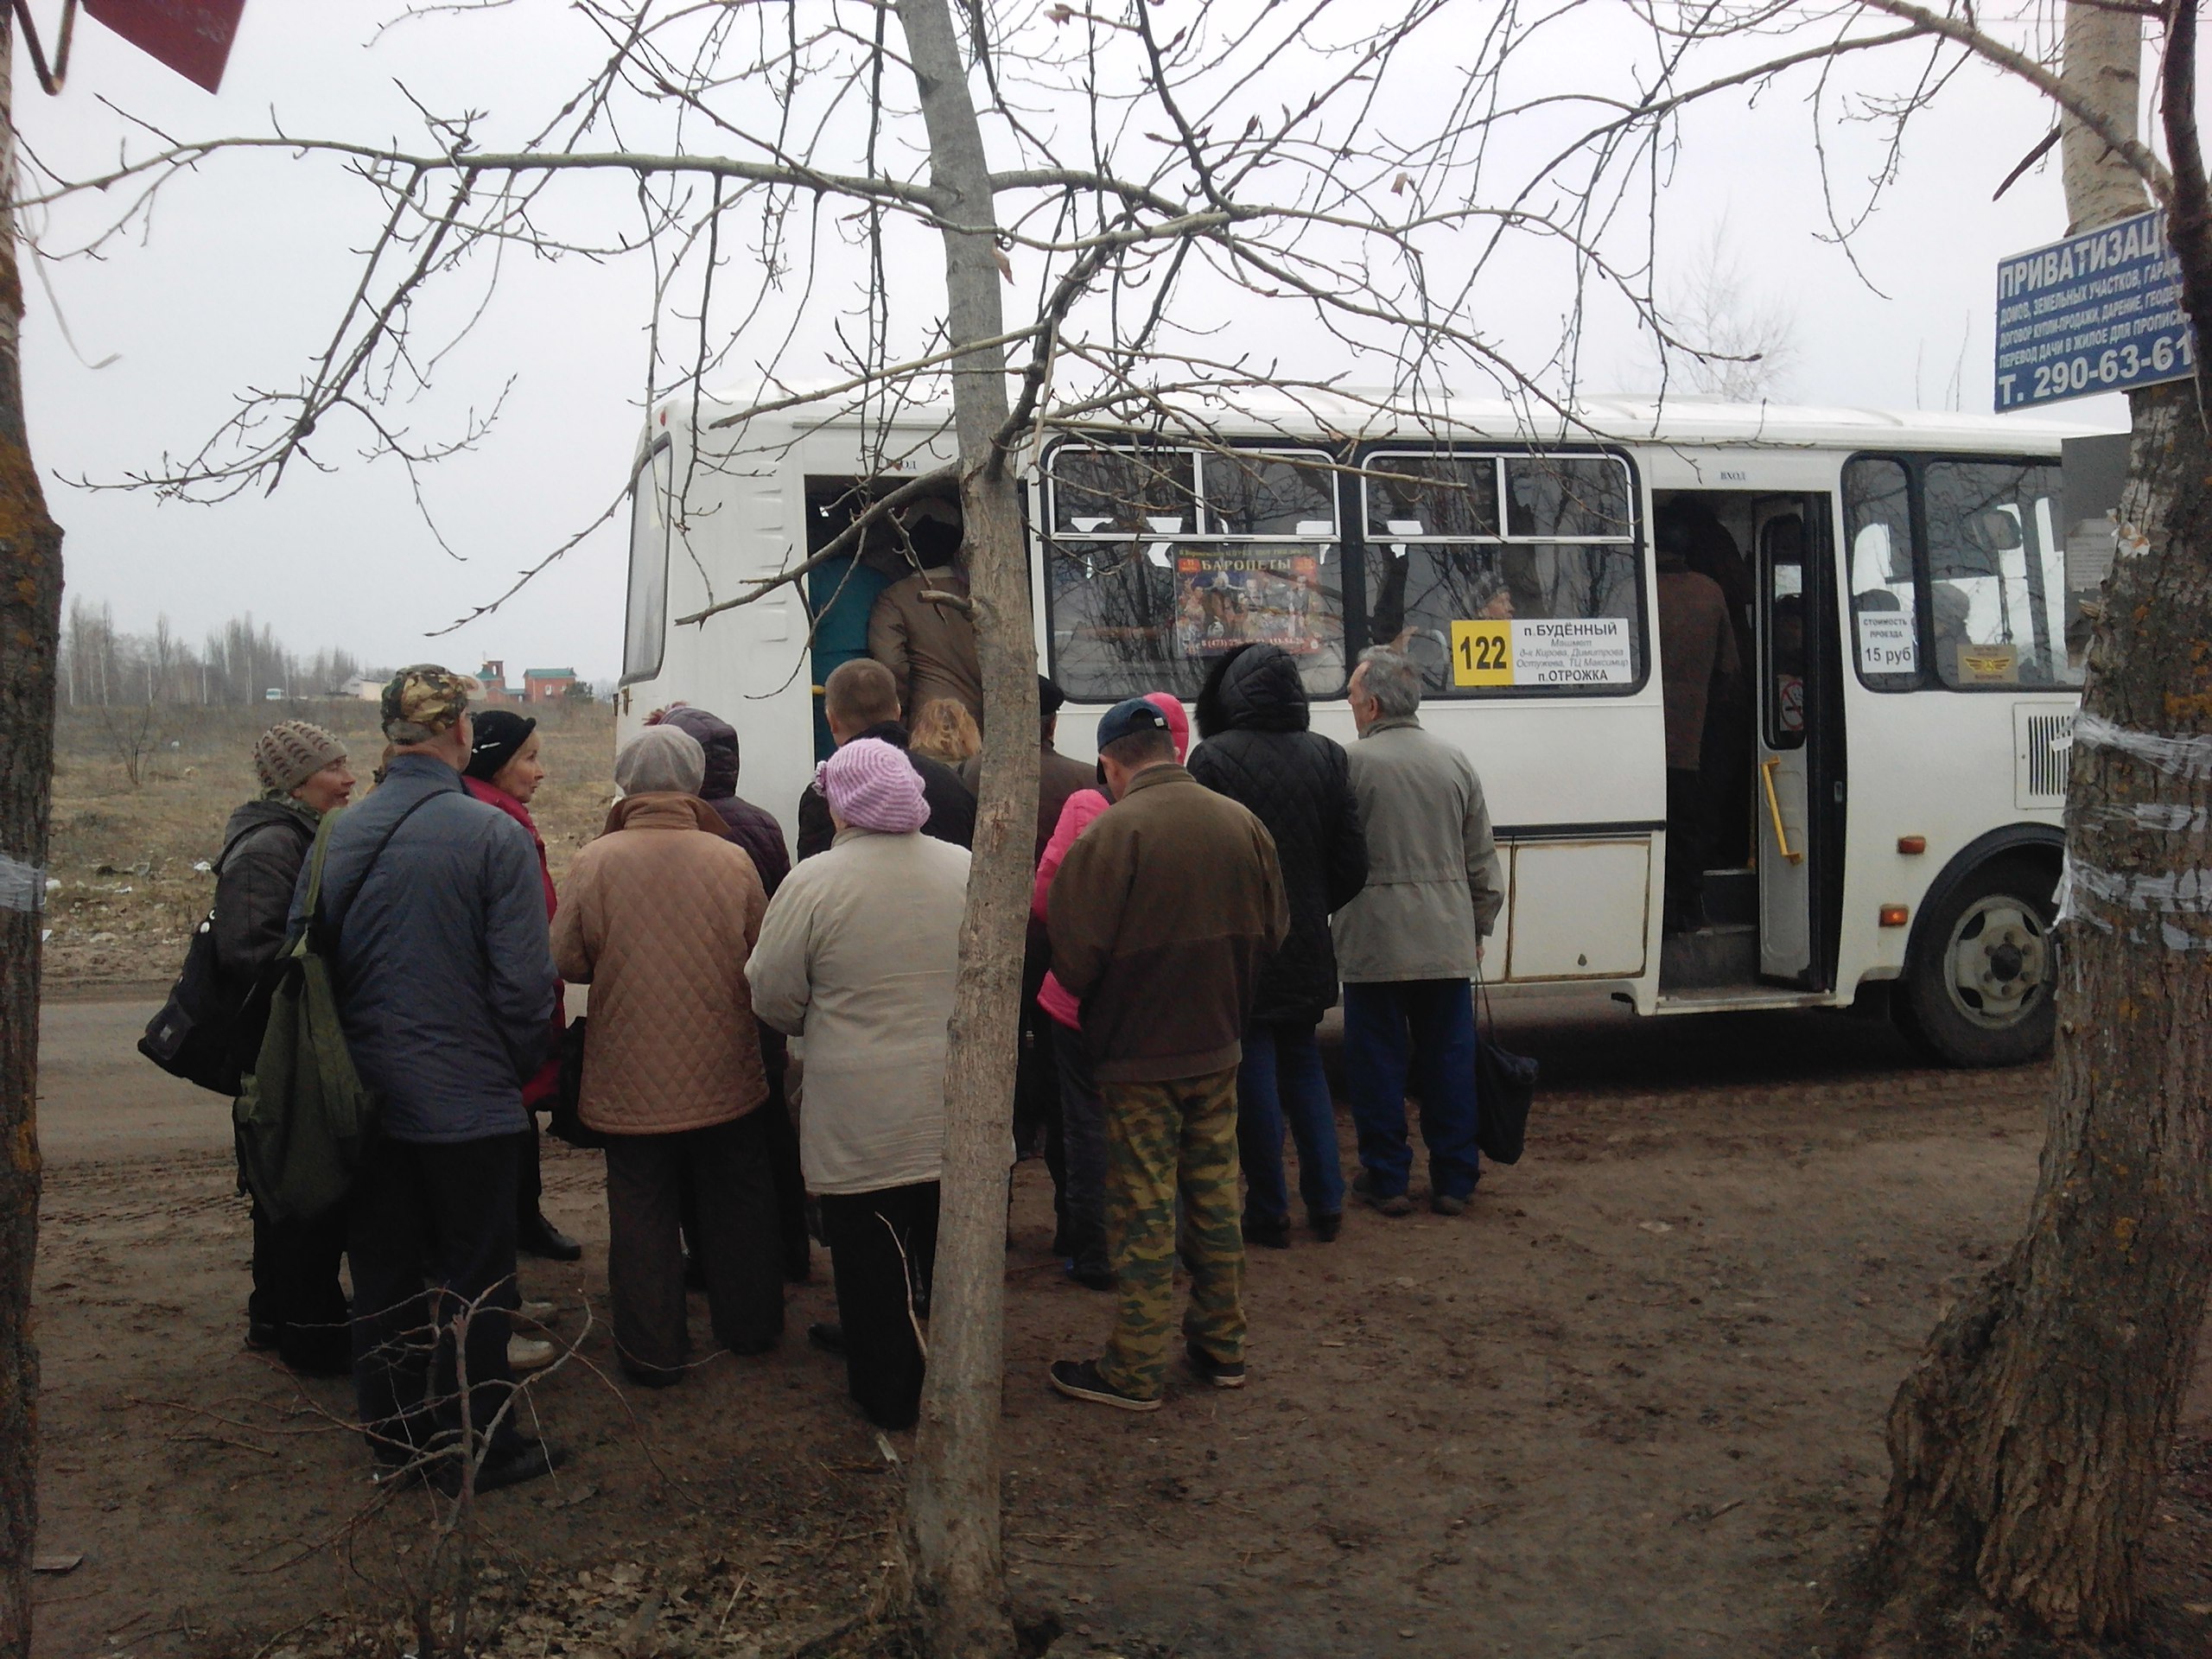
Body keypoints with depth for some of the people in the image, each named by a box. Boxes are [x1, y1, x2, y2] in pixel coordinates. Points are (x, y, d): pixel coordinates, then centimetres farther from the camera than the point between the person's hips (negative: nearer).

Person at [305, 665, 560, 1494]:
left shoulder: (338, 835, -1)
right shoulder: (494, 835, -16)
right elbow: (524, 979, -16)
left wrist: (352, 1054, 17)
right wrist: (518, 1067, 1)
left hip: (368, 1095, 5)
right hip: (466, 1097, -5)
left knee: (383, 1270, 17)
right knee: (473, 1278, 7)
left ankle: (394, 1431, 30)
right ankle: (480, 1447, 17)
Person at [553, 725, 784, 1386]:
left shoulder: (594, 862, -13)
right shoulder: (732, 860, -10)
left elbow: (567, 961, -7)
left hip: (630, 1078, -1)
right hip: (725, 1076, 1)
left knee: (642, 1213, 11)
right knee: (738, 1203, 19)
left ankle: (652, 1351, 18)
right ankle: (749, 1325, 33)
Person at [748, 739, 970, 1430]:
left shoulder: (814, 882, -15)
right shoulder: (967, 869, -3)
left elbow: (773, 997, -6)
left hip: (860, 1120, -4)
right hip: (959, 1112, 4)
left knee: (874, 1264, 11)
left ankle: (890, 1392, 22)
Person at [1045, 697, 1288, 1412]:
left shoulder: (1110, 834, -19)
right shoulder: (1242, 823, 0)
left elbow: (1076, 963, -19)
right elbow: (1272, 933, 8)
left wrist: (1101, 1013, 2)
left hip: (1138, 1053, -5)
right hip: (1218, 1046, 6)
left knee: (1144, 1209, 3)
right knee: (1215, 1193, 16)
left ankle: (1135, 1369, 13)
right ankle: (1222, 1346, 27)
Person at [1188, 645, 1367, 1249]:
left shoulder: (1214, 758, -15)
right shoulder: (1327, 756, 1)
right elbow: (1353, 865, 3)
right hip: (1307, 951, 5)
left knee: (1254, 1075, 5)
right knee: (1303, 1067, 18)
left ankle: (1269, 1212, 12)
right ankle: (1326, 1203, 18)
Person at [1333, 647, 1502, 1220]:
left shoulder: (1351, 762, -9)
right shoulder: (1453, 760, 6)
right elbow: (1482, 858, 12)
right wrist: (1479, 927, 20)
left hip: (1374, 941, -4)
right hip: (1448, 940, 4)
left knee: (1378, 1062, 6)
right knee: (1450, 1059, 10)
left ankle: (1386, 1178, 13)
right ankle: (1454, 1180, 17)